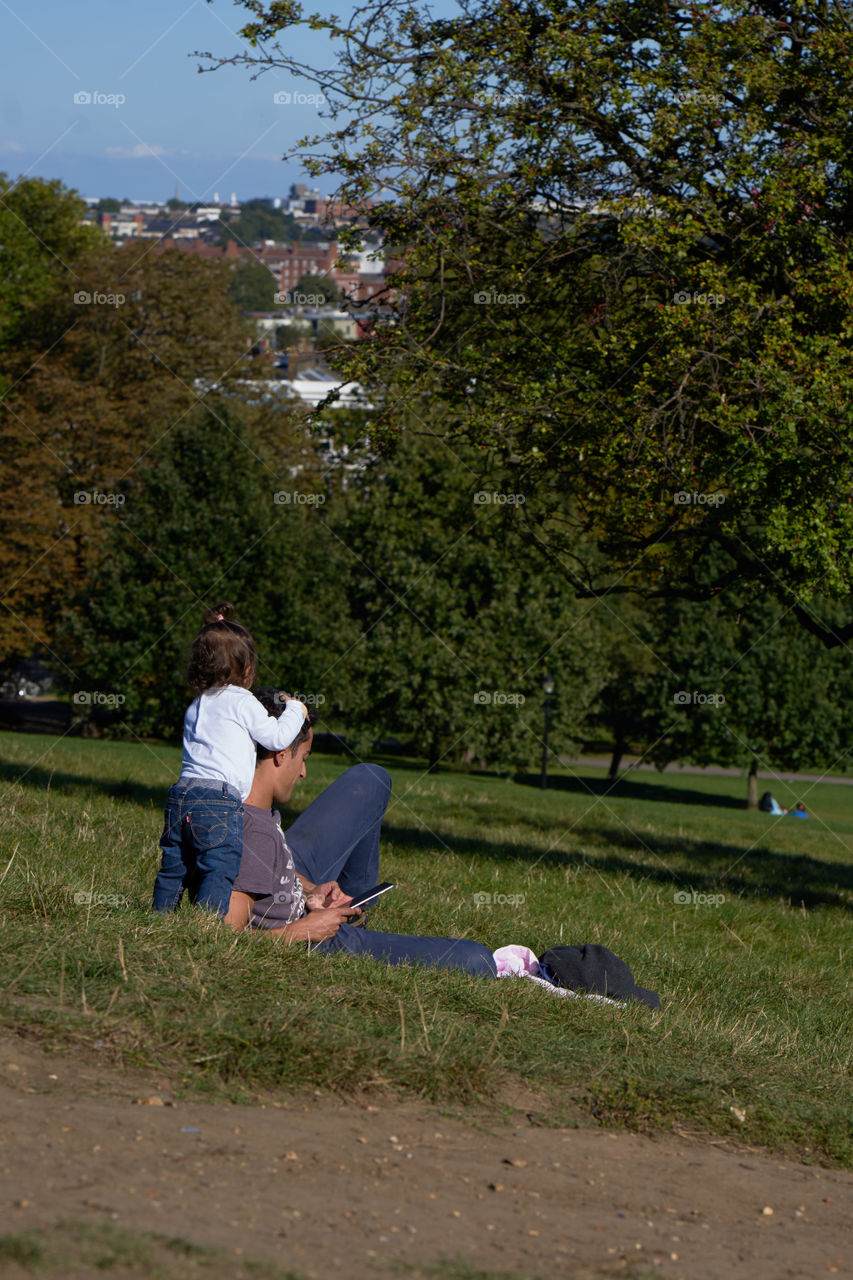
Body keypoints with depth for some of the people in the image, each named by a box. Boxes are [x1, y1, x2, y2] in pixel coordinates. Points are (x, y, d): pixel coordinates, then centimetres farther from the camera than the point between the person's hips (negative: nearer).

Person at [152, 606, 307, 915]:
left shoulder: (196, 706, 20)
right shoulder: (242, 703, -2)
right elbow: (278, 738, 2)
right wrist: (294, 710, 20)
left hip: (180, 796, 7)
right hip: (219, 801, -7)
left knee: (174, 867, 13)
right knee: (220, 870, -8)